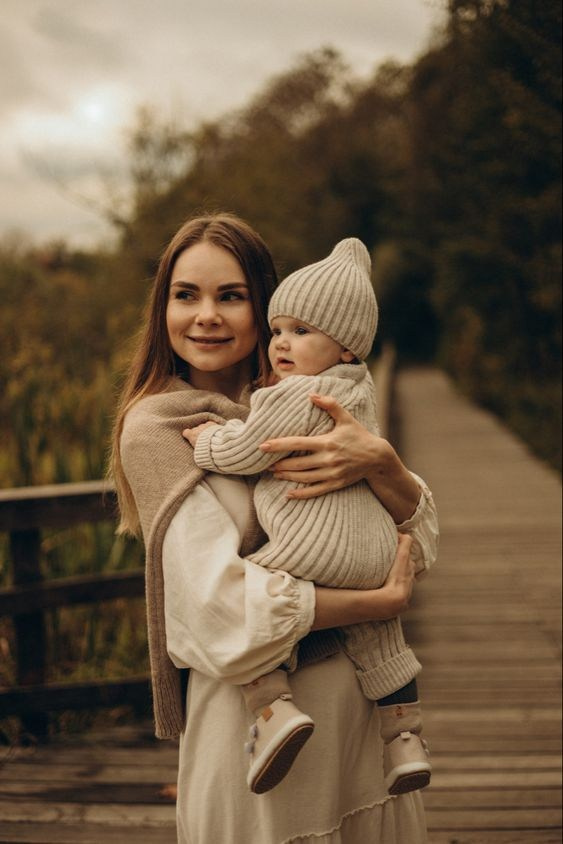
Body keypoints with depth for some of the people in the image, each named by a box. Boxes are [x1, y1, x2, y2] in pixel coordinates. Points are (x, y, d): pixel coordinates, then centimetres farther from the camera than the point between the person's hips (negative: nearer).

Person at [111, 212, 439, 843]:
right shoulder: (156, 426, -10)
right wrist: (382, 602, -16)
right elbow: (224, 610, -21)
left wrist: (378, 461, -20)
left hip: (362, 698, 5)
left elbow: (421, 539, 0)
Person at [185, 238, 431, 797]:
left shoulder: (293, 396, -11)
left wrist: (202, 438, 10)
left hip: (315, 550, -9)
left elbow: (243, 453, -6)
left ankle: (273, 708, -13)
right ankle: (405, 740, 29)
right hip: (378, 545, 9)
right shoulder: (360, 387, 14)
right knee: (376, 634, 27)